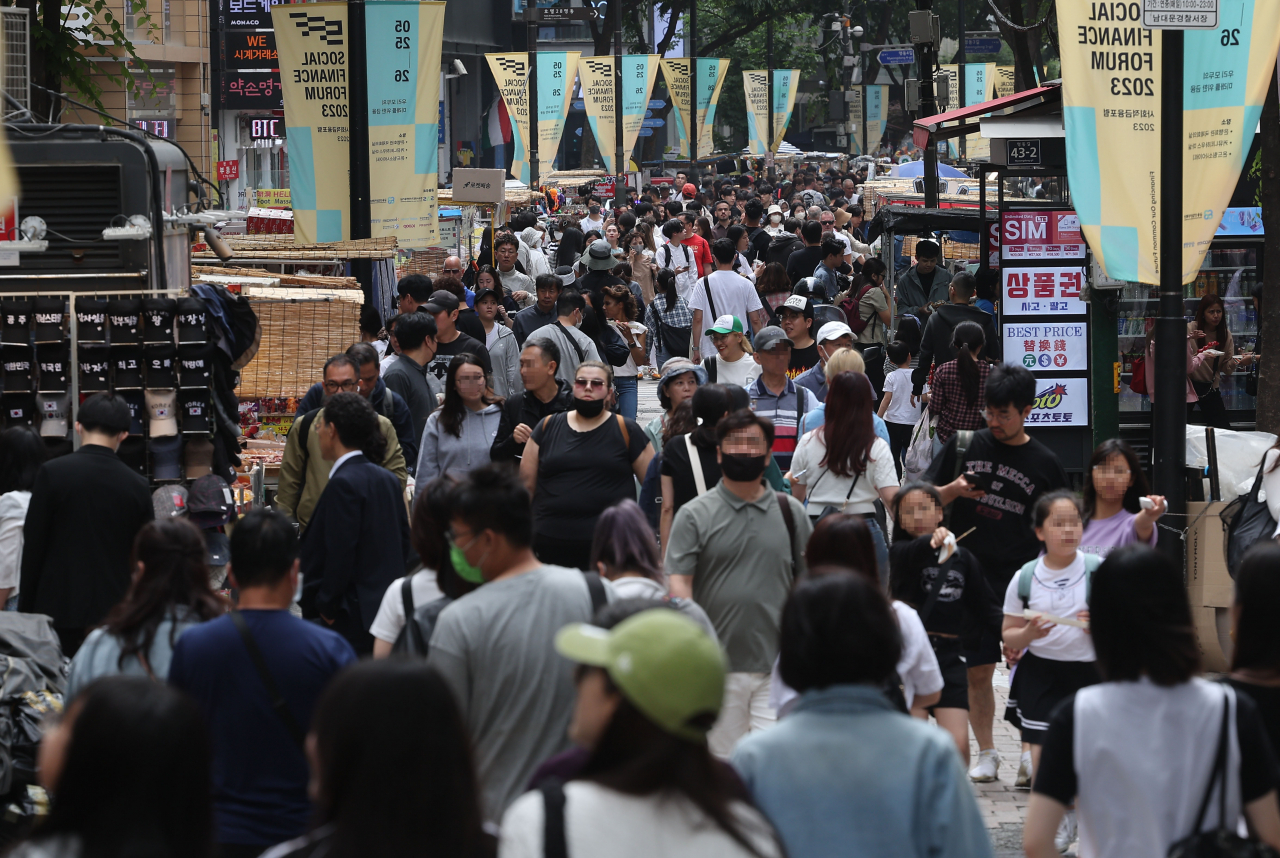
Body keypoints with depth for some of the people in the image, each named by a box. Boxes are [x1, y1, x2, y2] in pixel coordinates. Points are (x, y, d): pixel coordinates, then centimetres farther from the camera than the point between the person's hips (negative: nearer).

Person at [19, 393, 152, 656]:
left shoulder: (52, 473, -5)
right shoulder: (137, 485, 2)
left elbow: (33, 545, -4)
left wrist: (25, 608, 4)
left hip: (59, 609, -2)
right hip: (115, 612, 2)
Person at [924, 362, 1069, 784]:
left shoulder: (1044, 463, 4)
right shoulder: (963, 446, 6)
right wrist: (953, 491, -10)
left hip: (1022, 580, -2)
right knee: (977, 670, 6)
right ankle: (986, 753, 19)